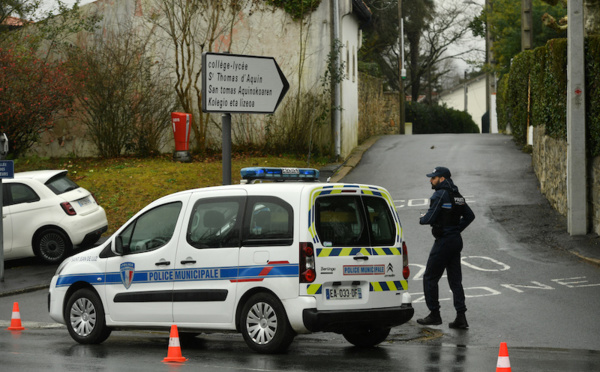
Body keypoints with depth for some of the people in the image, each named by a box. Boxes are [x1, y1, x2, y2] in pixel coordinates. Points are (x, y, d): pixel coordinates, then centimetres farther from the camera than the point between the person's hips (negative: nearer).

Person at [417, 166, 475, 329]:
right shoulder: (457, 195, 12)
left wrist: (422, 218, 2)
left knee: (430, 278, 3)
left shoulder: (440, 195, -14)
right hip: (456, 240, 8)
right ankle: (461, 317, 3)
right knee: (455, 280, 8)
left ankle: (434, 314, 6)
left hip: (443, 241, -8)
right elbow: (470, 215, 19)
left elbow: (430, 218, -19)